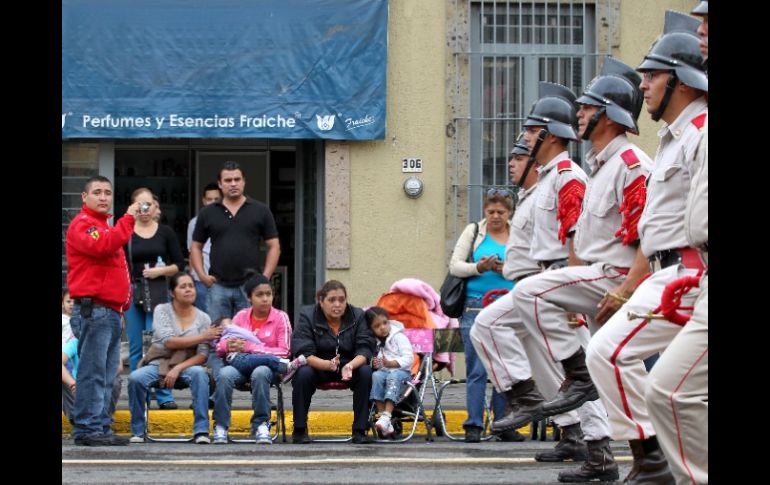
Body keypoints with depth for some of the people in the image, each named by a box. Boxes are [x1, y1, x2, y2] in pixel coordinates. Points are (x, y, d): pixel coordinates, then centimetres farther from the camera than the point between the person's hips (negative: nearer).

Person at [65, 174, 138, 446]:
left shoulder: (105, 227, 24)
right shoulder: (82, 225, -6)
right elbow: (103, 246, -25)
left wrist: (123, 302, 17)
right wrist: (128, 218, -20)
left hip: (112, 311, 10)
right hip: (93, 309, -10)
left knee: (107, 375, 9)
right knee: (93, 373, -10)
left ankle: (101, 428, 12)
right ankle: (87, 430, -10)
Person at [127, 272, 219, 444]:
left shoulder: (203, 318, 5)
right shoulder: (162, 310, 2)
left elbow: (202, 355, -3)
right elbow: (168, 342, -12)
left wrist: (178, 369, -19)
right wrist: (202, 337, -14)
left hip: (187, 365, 0)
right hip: (158, 364, 0)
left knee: (199, 373, -35)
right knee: (135, 378, -31)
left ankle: (201, 430, -31)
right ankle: (138, 430, -13)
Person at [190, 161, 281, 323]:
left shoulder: (260, 211, 4)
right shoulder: (207, 213, 9)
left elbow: (273, 246, 5)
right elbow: (196, 247, 14)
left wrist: (265, 277, -5)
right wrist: (202, 275, 0)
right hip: (218, 287, 1)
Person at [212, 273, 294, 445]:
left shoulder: (280, 317, 1)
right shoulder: (241, 316, 11)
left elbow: (284, 352, -9)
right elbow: (220, 347, 10)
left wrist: (250, 347, -15)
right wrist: (230, 346, -17)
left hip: (268, 365, -2)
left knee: (260, 373, -38)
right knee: (224, 375, -31)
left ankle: (261, 424, -25)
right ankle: (221, 426, -22)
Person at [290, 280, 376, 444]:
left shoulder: (358, 316, -3)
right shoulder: (307, 316, -9)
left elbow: (365, 349, -13)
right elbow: (303, 352, -19)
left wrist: (350, 366, -36)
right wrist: (328, 364, -39)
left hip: (350, 365, 2)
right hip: (317, 367, -2)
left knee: (366, 372, -29)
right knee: (303, 373, -33)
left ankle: (360, 430, -22)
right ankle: (299, 430, -20)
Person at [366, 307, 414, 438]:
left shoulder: (399, 337, 0)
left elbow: (408, 358, -10)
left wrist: (391, 363, -22)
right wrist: (373, 364, -9)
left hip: (401, 371, -3)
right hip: (382, 370, 3)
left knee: (393, 377, -36)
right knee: (376, 376, -31)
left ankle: (386, 416, -49)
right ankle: (381, 415, -38)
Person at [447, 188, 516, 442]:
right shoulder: (473, 231, 9)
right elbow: (455, 265, 4)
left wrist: (506, 269, -13)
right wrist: (478, 268, -12)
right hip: (476, 307, -2)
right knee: (477, 369, -6)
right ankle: (473, 425, -4)